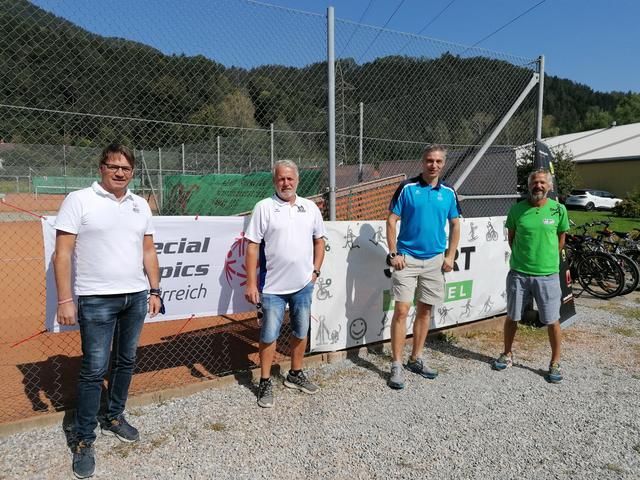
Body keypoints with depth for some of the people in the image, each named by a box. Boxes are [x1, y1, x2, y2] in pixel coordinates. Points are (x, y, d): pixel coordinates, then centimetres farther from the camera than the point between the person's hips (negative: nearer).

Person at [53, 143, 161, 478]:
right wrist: (64, 299, -13)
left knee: (125, 361, 15)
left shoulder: (140, 205, 9)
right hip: (96, 300, -5)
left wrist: (154, 290, 10)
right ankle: (84, 440, 16)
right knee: (94, 370, 0)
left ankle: (113, 418, 34)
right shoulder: (78, 200, -5)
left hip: (136, 297, 5)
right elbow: (62, 253, -8)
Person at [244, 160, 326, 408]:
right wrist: (251, 283, -11)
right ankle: (265, 383, 20)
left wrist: (315, 271, 5)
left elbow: (319, 240, 15)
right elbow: (252, 247, -8)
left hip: (303, 285, 4)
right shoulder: (264, 207, -6)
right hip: (272, 286, -4)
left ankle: (295, 374, 35)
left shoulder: (310, 207, 6)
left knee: (301, 332, 16)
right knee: (269, 335, 5)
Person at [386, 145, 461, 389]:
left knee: (425, 311, 11)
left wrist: (450, 256, 5)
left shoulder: (448, 193, 6)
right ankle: (396, 366, 3)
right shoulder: (407, 188, -4)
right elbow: (391, 221, -4)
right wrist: (393, 254, -11)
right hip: (407, 258, -4)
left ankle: (416, 359, 26)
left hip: (435, 260, 4)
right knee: (402, 310, -6)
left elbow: (455, 225, 13)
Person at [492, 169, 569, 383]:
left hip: (548, 275, -1)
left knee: (552, 321, 4)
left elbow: (561, 237, 11)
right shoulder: (517, 209, -1)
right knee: (512, 317, 12)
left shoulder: (559, 209, -2)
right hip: (518, 273, 1)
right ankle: (507, 354, 32)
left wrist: (549, 259, 10)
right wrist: (521, 258, 8)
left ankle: (555, 363, 23)